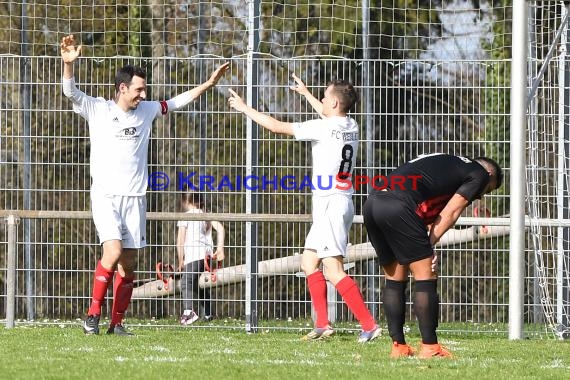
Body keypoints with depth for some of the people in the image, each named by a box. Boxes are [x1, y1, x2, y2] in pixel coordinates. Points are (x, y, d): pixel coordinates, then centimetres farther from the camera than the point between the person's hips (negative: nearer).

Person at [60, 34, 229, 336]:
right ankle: (93, 314, -11)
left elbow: (177, 101, 24)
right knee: (113, 252, -22)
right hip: (105, 196, -5)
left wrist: (209, 83, 23)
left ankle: (116, 322, 8)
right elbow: (70, 92, -14)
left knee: (128, 265, 1)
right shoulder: (97, 110, -1)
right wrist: (68, 63, -32)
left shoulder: (146, 111, 12)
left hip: (134, 198, 5)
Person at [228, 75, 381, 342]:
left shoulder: (322, 128, -14)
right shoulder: (350, 126, 9)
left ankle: (369, 325, -19)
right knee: (309, 262, 15)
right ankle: (322, 325, 11)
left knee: (333, 270, -13)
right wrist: (305, 93, 50)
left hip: (330, 203, -9)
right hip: (340, 201, 9)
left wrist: (244, 108, 5)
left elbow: (276, 126, -8)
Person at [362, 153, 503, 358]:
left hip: (372, 203, 8)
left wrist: (425, 248, 11)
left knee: (395, 278, 17)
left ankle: (398, 347, 18)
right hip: (398, 206, -8)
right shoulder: (480, 173, 13)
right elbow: (449, 213, 4)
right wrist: (430, 245, 6)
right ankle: (430, 347, 1)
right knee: (425, 277, 0)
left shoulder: (448, 163, 35)